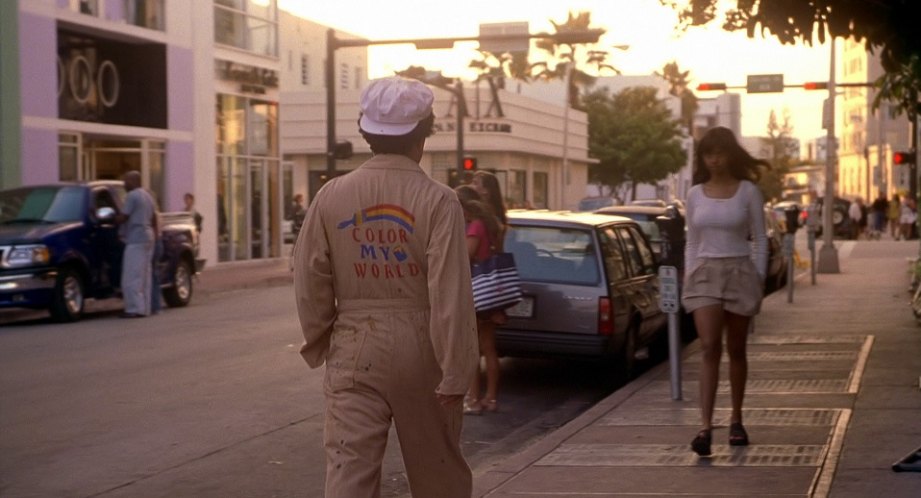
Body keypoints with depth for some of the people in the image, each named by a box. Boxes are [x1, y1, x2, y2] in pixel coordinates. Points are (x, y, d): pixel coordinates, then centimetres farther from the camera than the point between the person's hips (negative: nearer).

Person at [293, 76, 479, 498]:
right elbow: (451, 296, -16)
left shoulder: (331, 197, -3)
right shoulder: (438, 200, -12)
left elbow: (310, 284, 2)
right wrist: (456, 373, -11)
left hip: (355, 352, 1)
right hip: (421, 351, -1)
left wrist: (319, 345, 17)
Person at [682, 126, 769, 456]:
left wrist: (759, 281, -3)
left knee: (736, 350, 8)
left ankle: (736, 421, 22)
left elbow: (759, 240, 2)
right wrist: (688, 277, 8)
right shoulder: (695, 194, 8)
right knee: (709, 348, -11)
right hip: (704, 273, 1)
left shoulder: (747, 191, 0)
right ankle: (706, 427, -18)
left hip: (739, 271, -1)